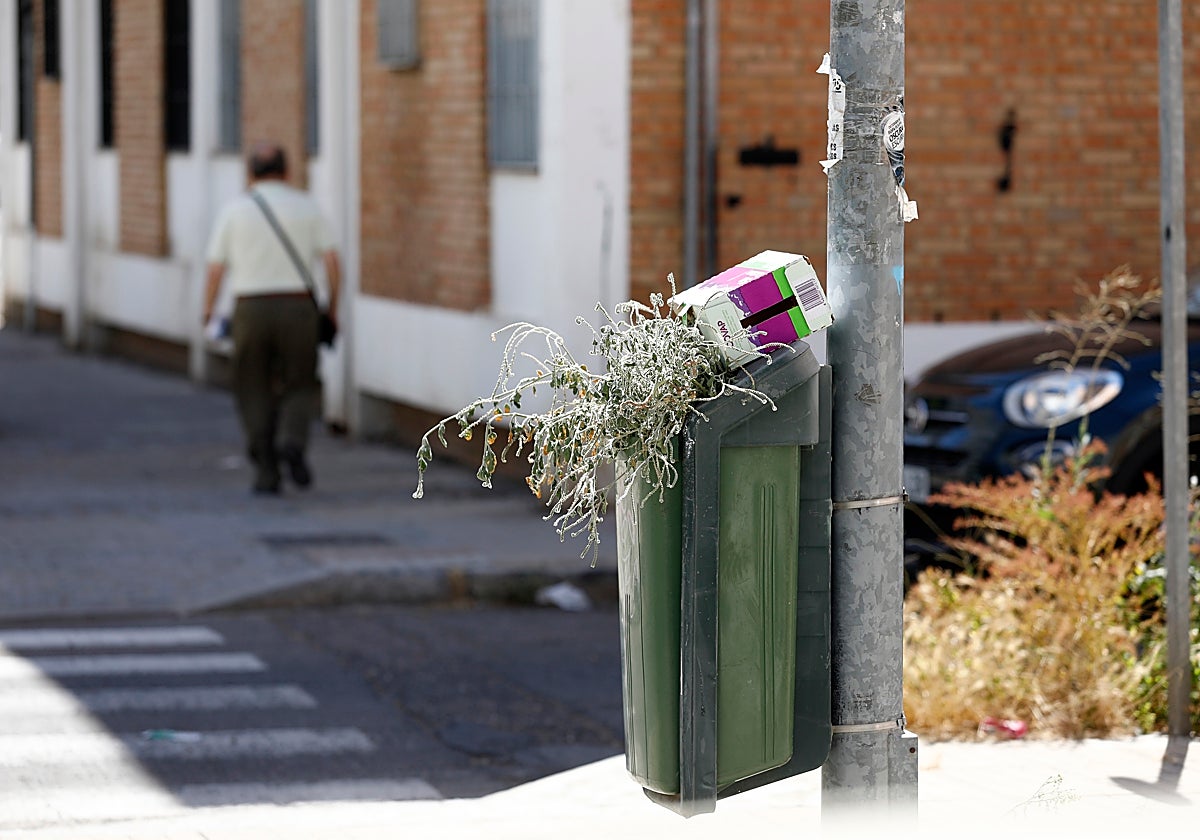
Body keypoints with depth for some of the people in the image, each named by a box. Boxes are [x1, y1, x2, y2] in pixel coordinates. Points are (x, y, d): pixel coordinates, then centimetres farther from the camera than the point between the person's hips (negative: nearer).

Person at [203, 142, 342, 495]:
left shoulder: (234, 210, 2)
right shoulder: (306, 206, 5)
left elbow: (215, 270, 1)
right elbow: (332, 263, -2)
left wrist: (207, 311, 17)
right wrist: (333, 308, 11)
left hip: (250, 310, 0)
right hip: (297, 309, 0)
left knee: (256, 396, 12)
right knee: (300, 388, 12)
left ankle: (266, 473, 6)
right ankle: (292, 442, -16)